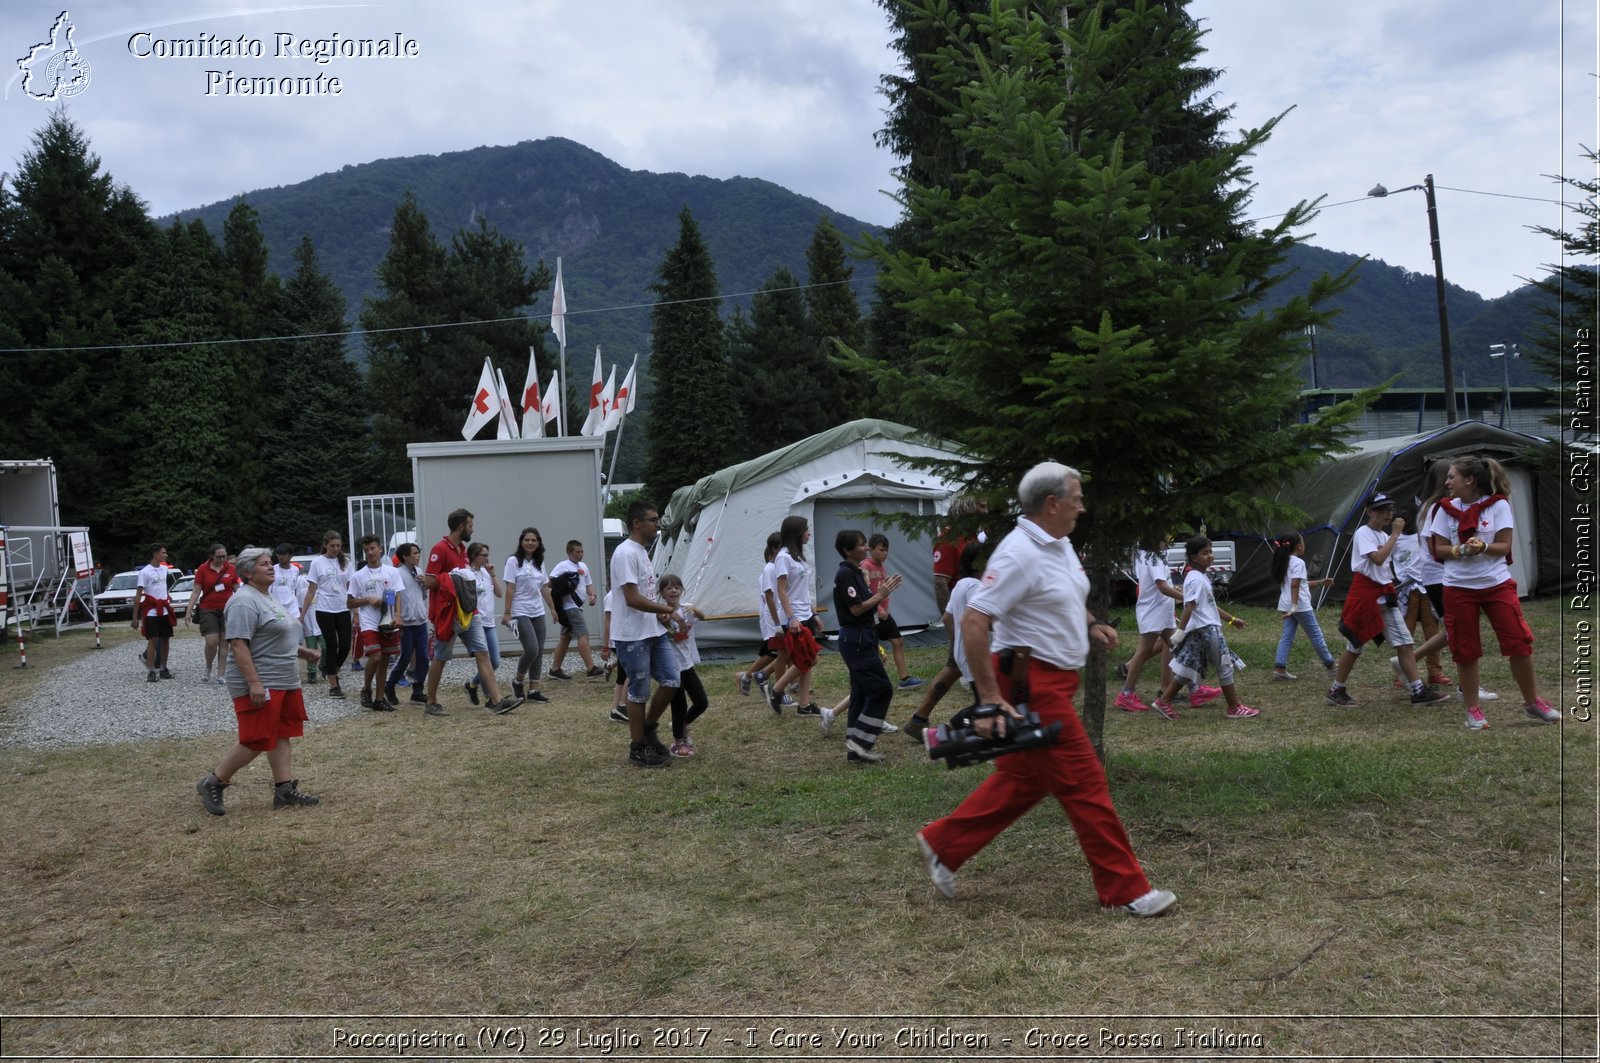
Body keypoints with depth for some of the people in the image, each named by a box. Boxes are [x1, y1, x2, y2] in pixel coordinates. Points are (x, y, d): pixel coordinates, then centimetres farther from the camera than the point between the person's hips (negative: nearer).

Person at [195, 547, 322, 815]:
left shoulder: (267, 598, 16)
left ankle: (285, 790, 11)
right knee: (255, 742, -6)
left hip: (284, 682, 10)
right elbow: (238, 644, -23)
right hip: (260, 686, -10)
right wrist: (254, 683, -27)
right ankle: (212, 783, 10)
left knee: (280, 737, 8)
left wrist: (300, 650, 14)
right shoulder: (244, 602, -16)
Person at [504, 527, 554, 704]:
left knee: (539, 652, 3)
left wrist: (552, 608, 17)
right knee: (531, 649, -16)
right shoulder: (513, 561, -6)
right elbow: (510, 589, -10)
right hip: (521, 613, -6)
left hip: (538, 612, 6)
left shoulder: (539, 563, 11)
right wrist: (507, 613, -14)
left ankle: (533, 690, 9)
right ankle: (518, 681, 8)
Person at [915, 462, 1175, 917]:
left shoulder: (1060, 545, 11)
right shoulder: (1019, 553, -20)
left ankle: (942, 845, 27)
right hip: (1033, 683, -10)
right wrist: (990, 697, -26)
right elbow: (973, 620, -25)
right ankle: (1125, 888, 7)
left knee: (1022, 779, 17)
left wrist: (1091, 626, 8)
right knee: (1085, 785, -3)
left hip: (1054, 680, 10)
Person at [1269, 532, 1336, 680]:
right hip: (1301, 606, -8)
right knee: (1315, 635, 6)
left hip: (1286, 606, 8)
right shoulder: (1298, 563, -13)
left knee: (1287, 637, 5)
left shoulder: (1285, 562, 15)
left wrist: (1321, 582, 28)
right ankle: (1330, 665, 19)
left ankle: (1279, 668, -3)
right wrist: (1294, 605, -29)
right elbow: (1294, 585, -24)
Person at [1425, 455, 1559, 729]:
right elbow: (1439, 549, 1)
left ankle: (1532, 701, 16)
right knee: (1465, 652, 3)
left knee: (1520, 644, -3)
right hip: (1459, 588, 1)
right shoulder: (1446, 509, 2)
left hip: (1497, 584, -1)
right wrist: (1461, 550, -18)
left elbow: (1504, 546, -6)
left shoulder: (1498, 504, -3)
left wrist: (1483, 547, -25)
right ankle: (1473, 708, 17)